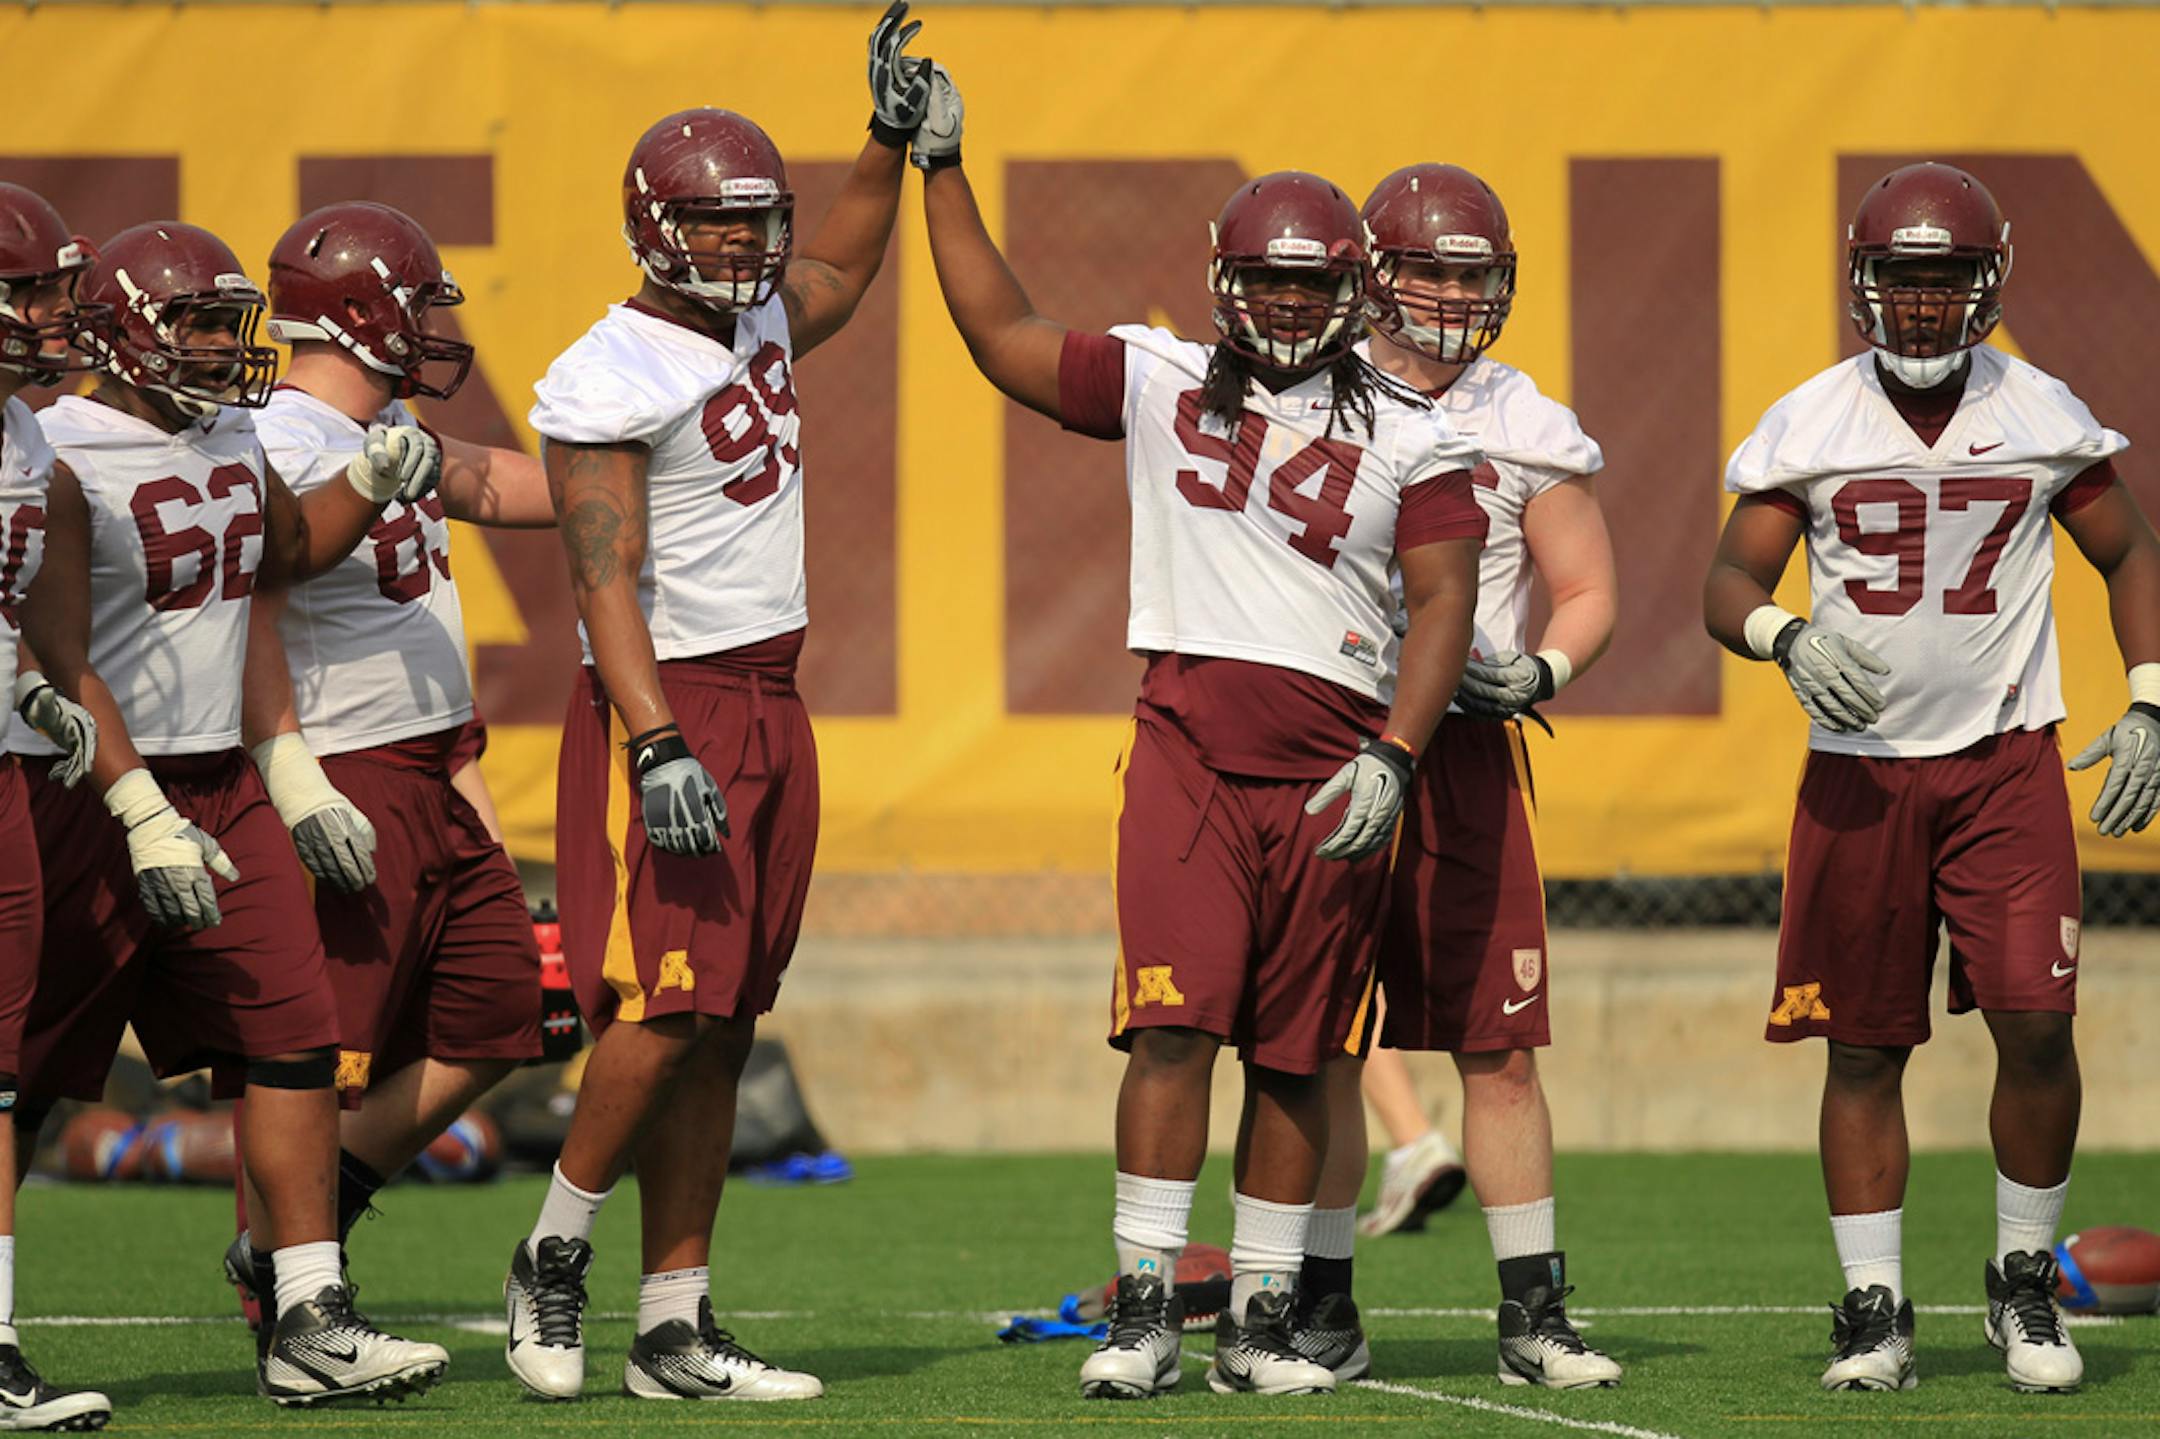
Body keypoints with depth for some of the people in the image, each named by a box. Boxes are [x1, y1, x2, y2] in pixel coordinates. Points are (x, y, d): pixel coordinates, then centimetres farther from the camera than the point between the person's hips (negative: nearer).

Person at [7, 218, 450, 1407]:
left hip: (219, 787, 7)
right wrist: (143, 817, -27)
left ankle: (308, 1322, -1)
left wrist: (371, 482, 11)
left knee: (294, 1041, -2)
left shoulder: (232, 442, 11)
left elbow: (291, 550, 31)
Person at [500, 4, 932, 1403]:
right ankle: (555, 1257, 3)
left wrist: (891, 139, 24)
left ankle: (675, 1326, 7)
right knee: (667, 1007, -15)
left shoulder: (760, 317, 11)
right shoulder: (611, 379, -13)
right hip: (669, 706, -8)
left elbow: (842, 272, 35)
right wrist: (657, 749, -25)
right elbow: (607, 582, -17)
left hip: (772, 708, 8)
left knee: (721, 1028, 6)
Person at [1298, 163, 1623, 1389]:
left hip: (1466, 752, 0)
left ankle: (1534, 1310, 5)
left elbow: (1589, 591, 10)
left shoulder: (1525, 434, 5)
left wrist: (1540, 670, -10)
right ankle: (1323, 1306, 11)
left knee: (1501, 1045, -2)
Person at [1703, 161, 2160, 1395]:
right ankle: (1875, 1310, 11)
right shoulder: (1809, 427, -2)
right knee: (1864, 1048, 2)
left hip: (2007, 762, 0)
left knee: (2037, 1023, -12)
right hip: (1859, 770, 0)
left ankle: (2028, 1283, 7)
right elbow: (1730, 584, 0)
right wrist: (1788, 639, -22)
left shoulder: (2045, 419, 0)